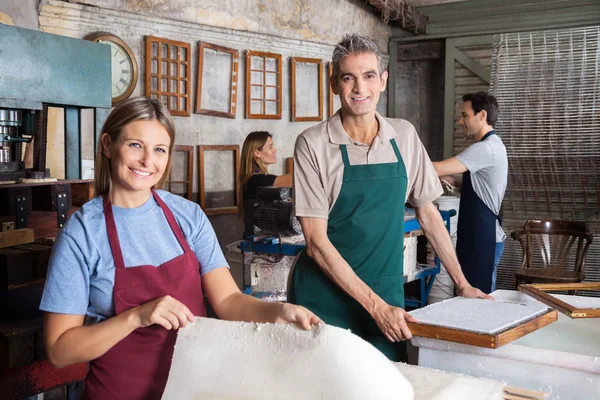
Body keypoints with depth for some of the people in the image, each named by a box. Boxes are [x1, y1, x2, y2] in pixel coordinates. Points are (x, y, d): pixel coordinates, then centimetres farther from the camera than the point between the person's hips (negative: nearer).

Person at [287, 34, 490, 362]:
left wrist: (461, 283, 10)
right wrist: (375, 306, -17)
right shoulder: (313, 144, -9)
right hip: (326, 298, -3)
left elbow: (427, 212, 12)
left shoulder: (404, 135, 3)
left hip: (387, 296, 3)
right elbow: (316, 241, -13)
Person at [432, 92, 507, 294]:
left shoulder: (485, 148, -18)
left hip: (483, 238, -10)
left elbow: (438, 169, -23)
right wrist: (455, 183, 8)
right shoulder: (492, 145, 15)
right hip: (481, 236, 10)